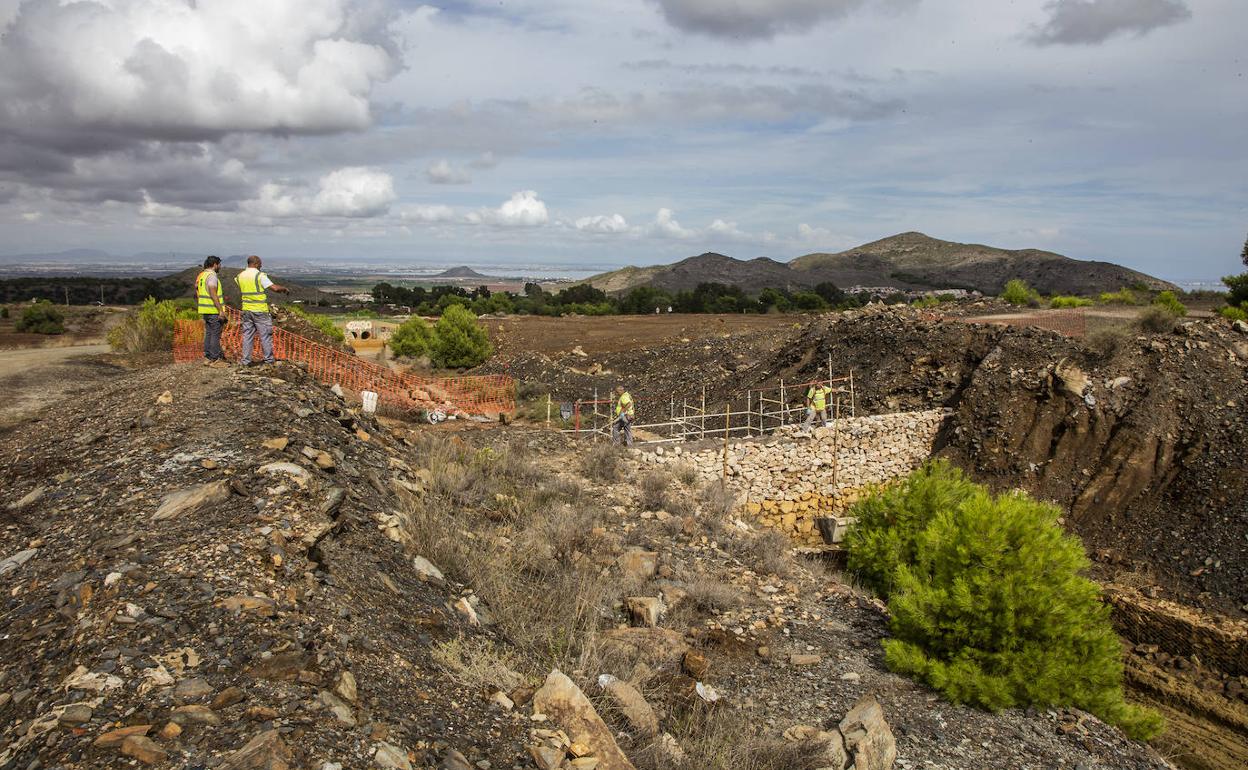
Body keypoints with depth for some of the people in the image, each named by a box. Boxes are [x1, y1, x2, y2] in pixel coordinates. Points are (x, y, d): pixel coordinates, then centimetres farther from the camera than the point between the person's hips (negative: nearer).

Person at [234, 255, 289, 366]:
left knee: (247, 335, 9)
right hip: (260, 310, -5)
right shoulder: (260, 275, -13)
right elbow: (275, 288, -18)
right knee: (265, 334, 5)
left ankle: (246, 360, 8)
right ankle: (268, 359, 10)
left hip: (246, 310, 5)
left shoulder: (240, 276, 6)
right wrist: (284, 289, 0)